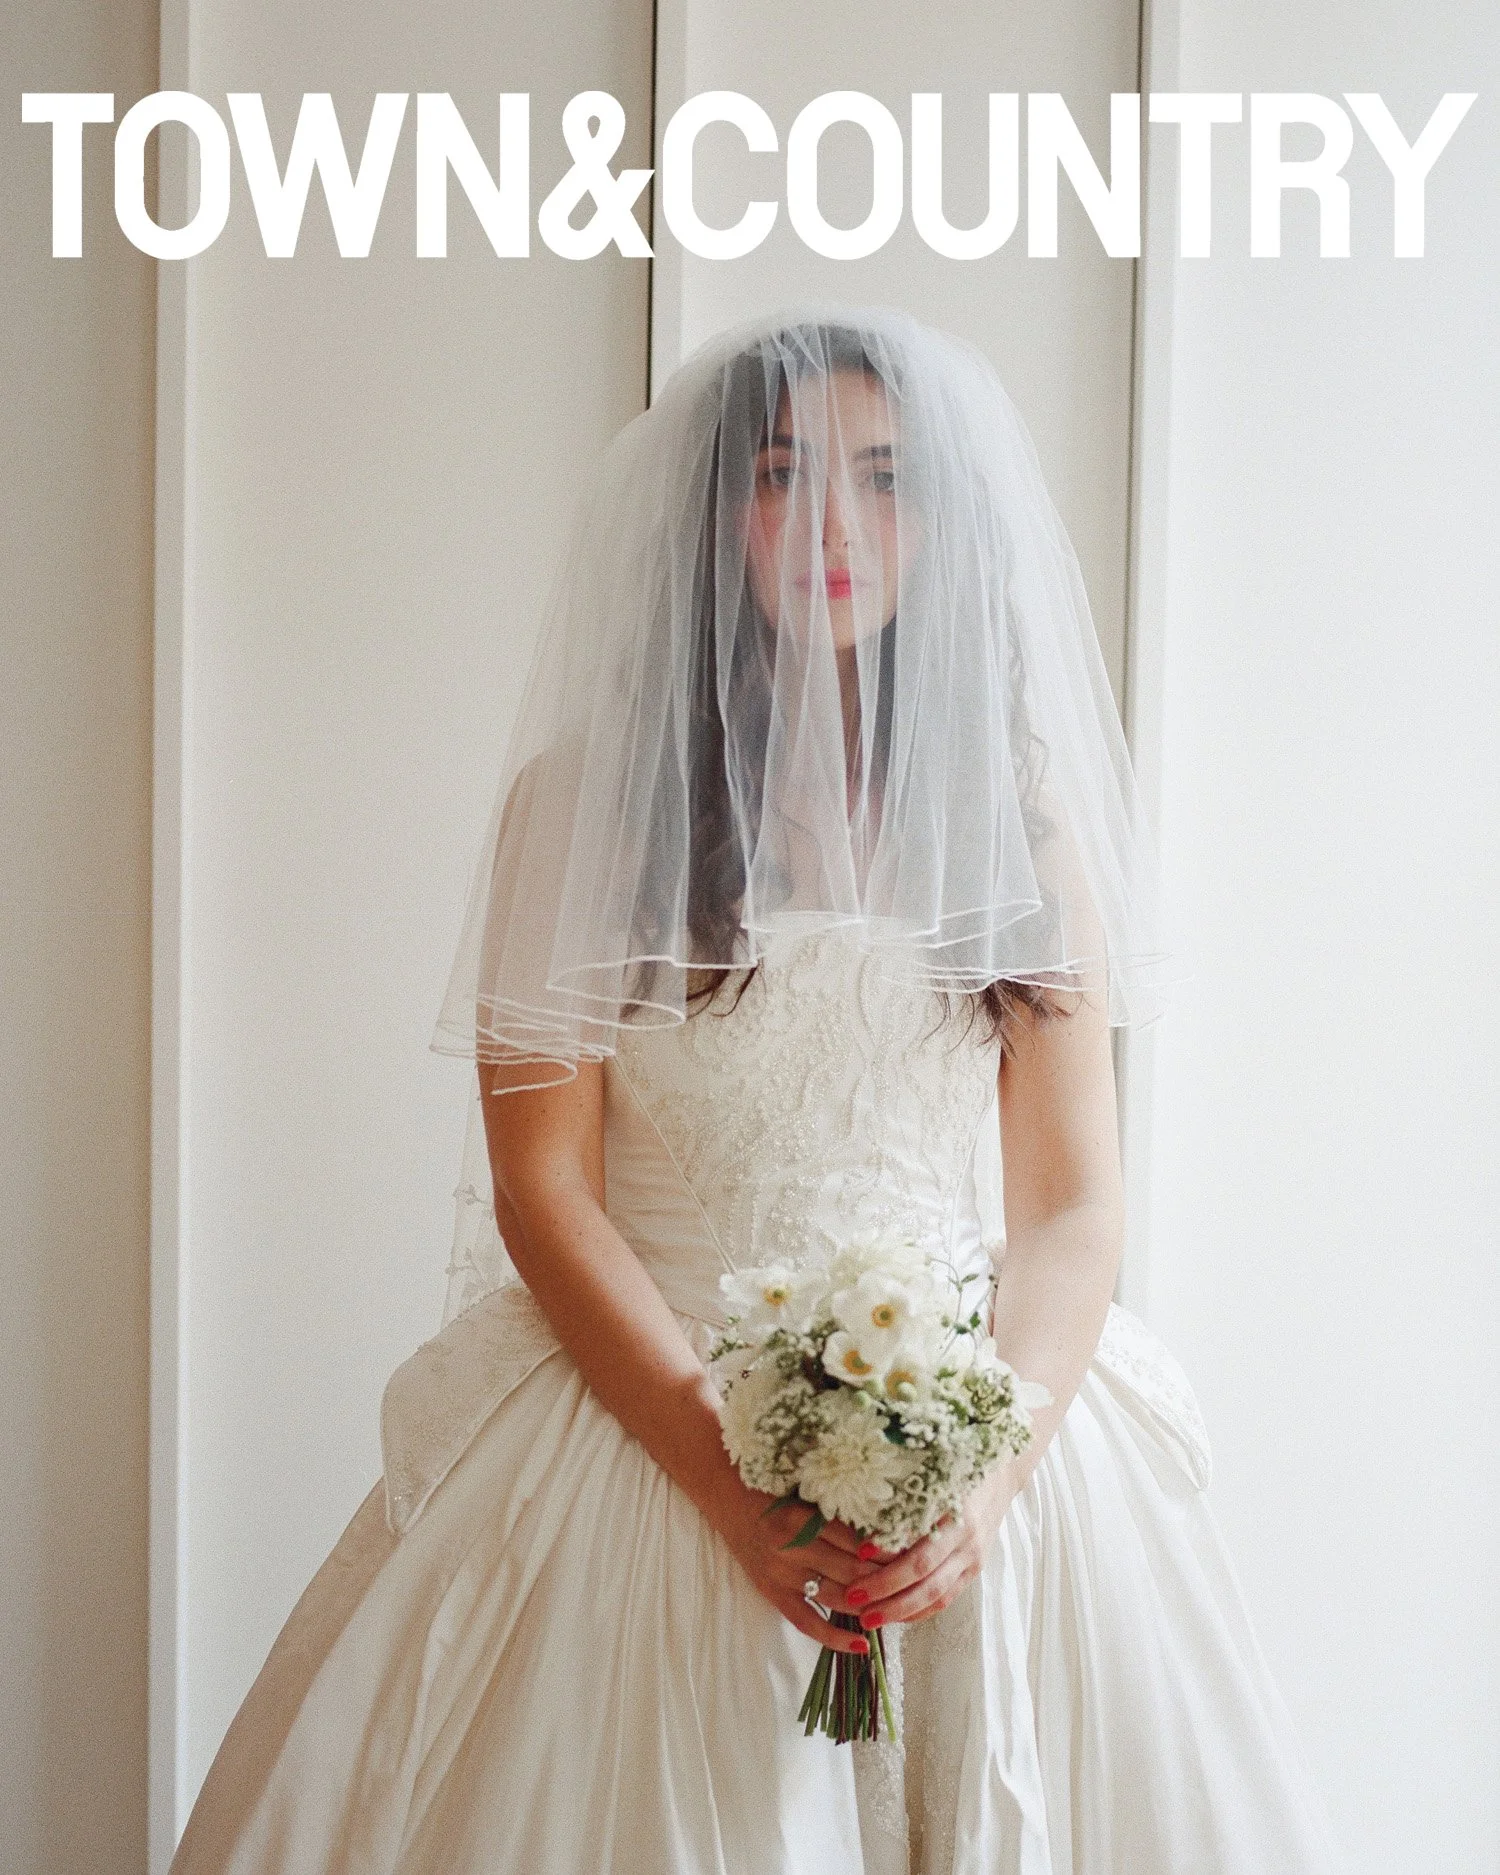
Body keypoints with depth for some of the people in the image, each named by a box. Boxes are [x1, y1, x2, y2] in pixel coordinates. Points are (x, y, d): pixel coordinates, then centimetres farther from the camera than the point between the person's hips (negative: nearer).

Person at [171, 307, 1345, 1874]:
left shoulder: (1023, 807, 5)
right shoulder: (589, 794, -1)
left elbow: (1073, 1203, 2)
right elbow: (543, 1188, -6)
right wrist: (736, 1486, -16)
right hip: (642, 1427, -2)